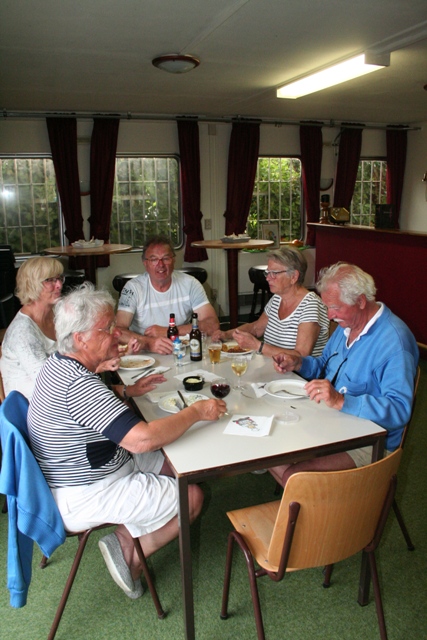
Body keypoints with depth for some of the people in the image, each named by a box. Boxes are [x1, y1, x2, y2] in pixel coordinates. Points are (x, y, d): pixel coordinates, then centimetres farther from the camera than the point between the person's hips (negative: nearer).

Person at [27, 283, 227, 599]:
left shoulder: (60, 363, 0)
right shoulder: (78, 383, -33)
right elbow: (142, 439, -38)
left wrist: (127, 391, 9)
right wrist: (197, 411, -24)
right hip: (84, 498, -10)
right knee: (192, 497, -6)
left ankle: (126, 537, 12)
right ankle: (129, 553, 9)